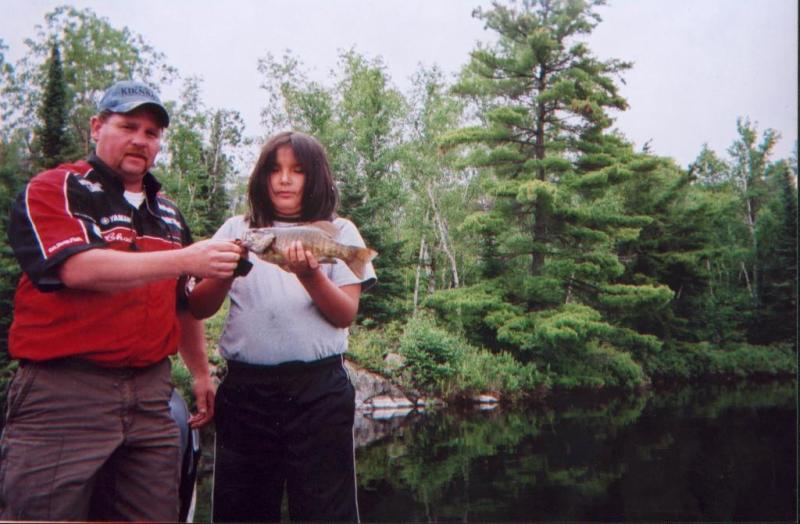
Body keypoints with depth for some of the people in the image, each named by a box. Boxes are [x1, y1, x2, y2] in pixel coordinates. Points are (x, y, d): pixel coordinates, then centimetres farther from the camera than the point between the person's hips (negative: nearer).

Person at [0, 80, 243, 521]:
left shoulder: (168, 212, 16)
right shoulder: (52, 190, -2)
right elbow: (78, 268, -20)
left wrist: (201, 371, 20)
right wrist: (186, 259, -27)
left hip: (151, 392, 6)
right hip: (64, 389, -5)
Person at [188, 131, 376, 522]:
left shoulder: (338, 232, 7)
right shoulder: (236, 230, 11)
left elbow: (345, 315, -2)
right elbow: (197, 310, 4)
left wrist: (310, 275, -19)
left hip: (318, 390, -1)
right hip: (244, 388, 2)